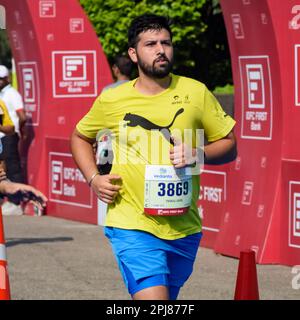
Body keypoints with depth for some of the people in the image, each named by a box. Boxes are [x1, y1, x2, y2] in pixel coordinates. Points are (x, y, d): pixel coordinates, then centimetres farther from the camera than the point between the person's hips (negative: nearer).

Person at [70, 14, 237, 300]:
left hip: (184, 227, 3)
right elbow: (80, 137, 18)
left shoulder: (196, 92, 1)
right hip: (132, 226, -3)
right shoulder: (111, 100, 0)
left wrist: (198, 153, -13)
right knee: (153, 297, -20)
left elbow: (228, 145, 7)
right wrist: (93, 178, 2)